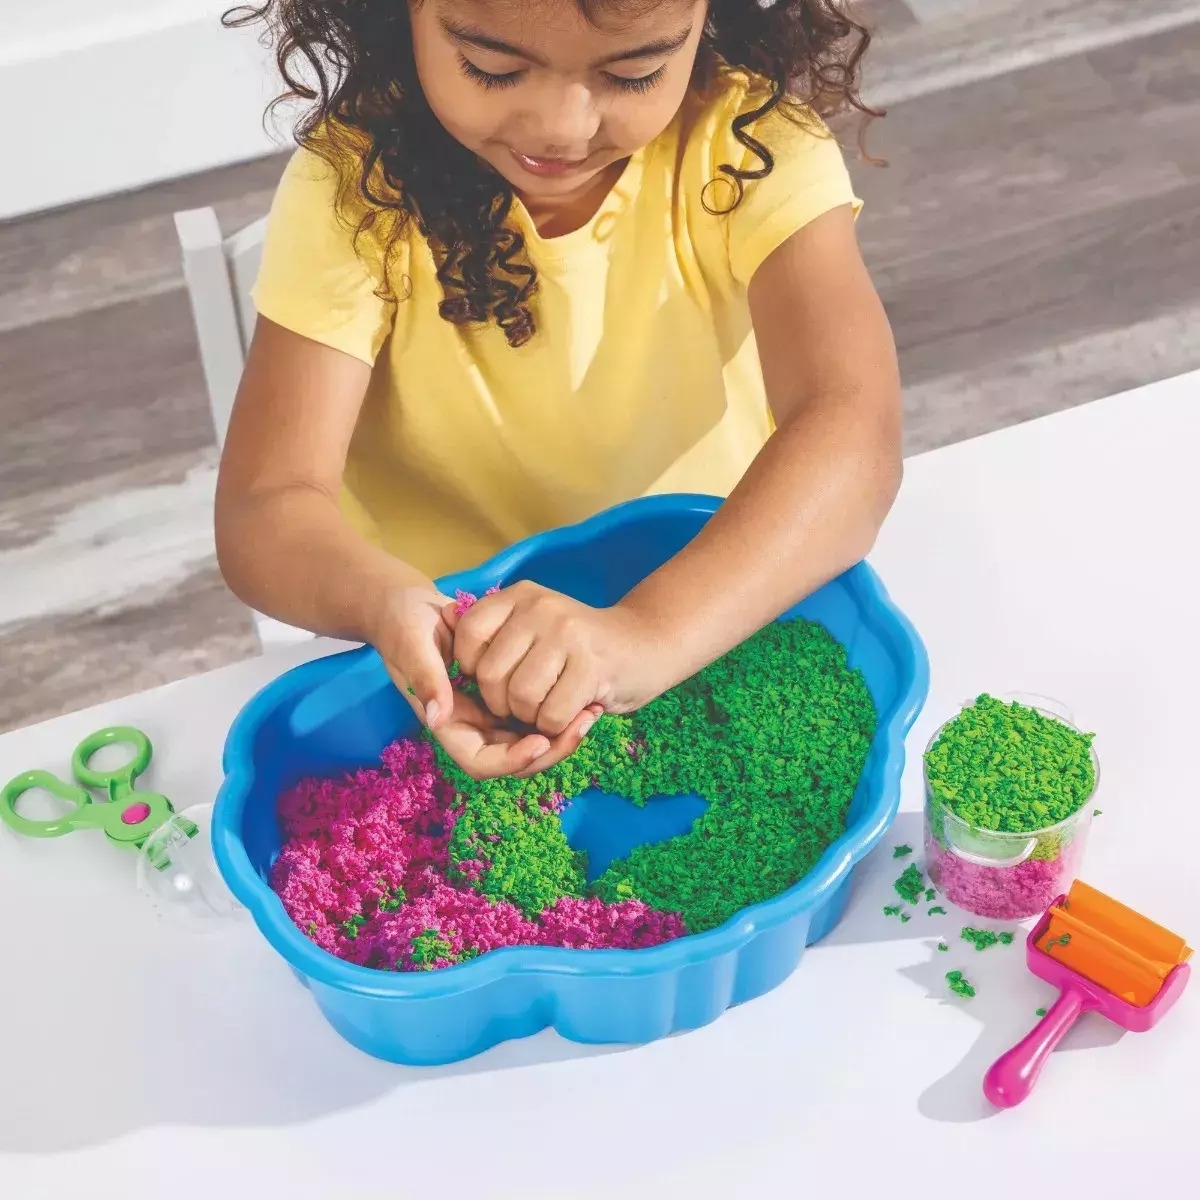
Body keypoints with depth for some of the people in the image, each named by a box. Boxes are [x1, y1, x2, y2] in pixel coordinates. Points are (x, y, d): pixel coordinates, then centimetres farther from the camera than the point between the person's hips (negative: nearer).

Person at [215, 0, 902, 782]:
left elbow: (852, 433, -30)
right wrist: (390, 608, -44)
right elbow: (267, 511, -22)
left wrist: (652, 630, -47)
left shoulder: (750, 143, -17)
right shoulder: (355, 186, -17)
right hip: (451, 658, -1)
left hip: (725, 623, 2)